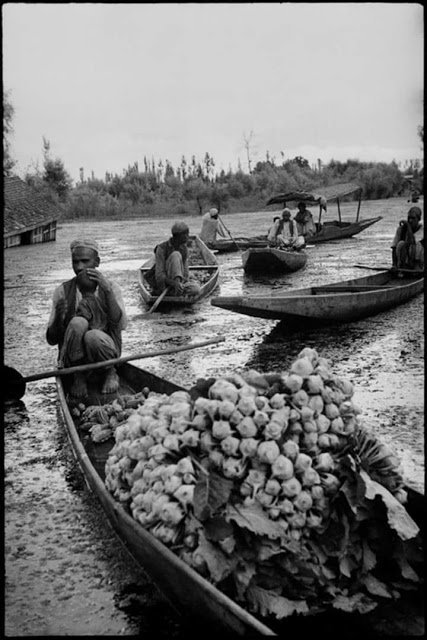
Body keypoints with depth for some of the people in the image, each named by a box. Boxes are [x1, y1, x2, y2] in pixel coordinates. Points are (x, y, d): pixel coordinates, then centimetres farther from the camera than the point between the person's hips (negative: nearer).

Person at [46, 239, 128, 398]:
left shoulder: (111, 288, 2)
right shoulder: (62, 291, 2)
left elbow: (120, 325, -15)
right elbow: (51, 340, -1)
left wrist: (108, 290, -24)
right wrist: (59, 316, -22)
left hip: (105, 348, 0)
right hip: (74, 358, 0)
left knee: (93, 336, -34)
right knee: (77, 323, -29)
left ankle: (110, 372, -3)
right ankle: (77, 376, -9)